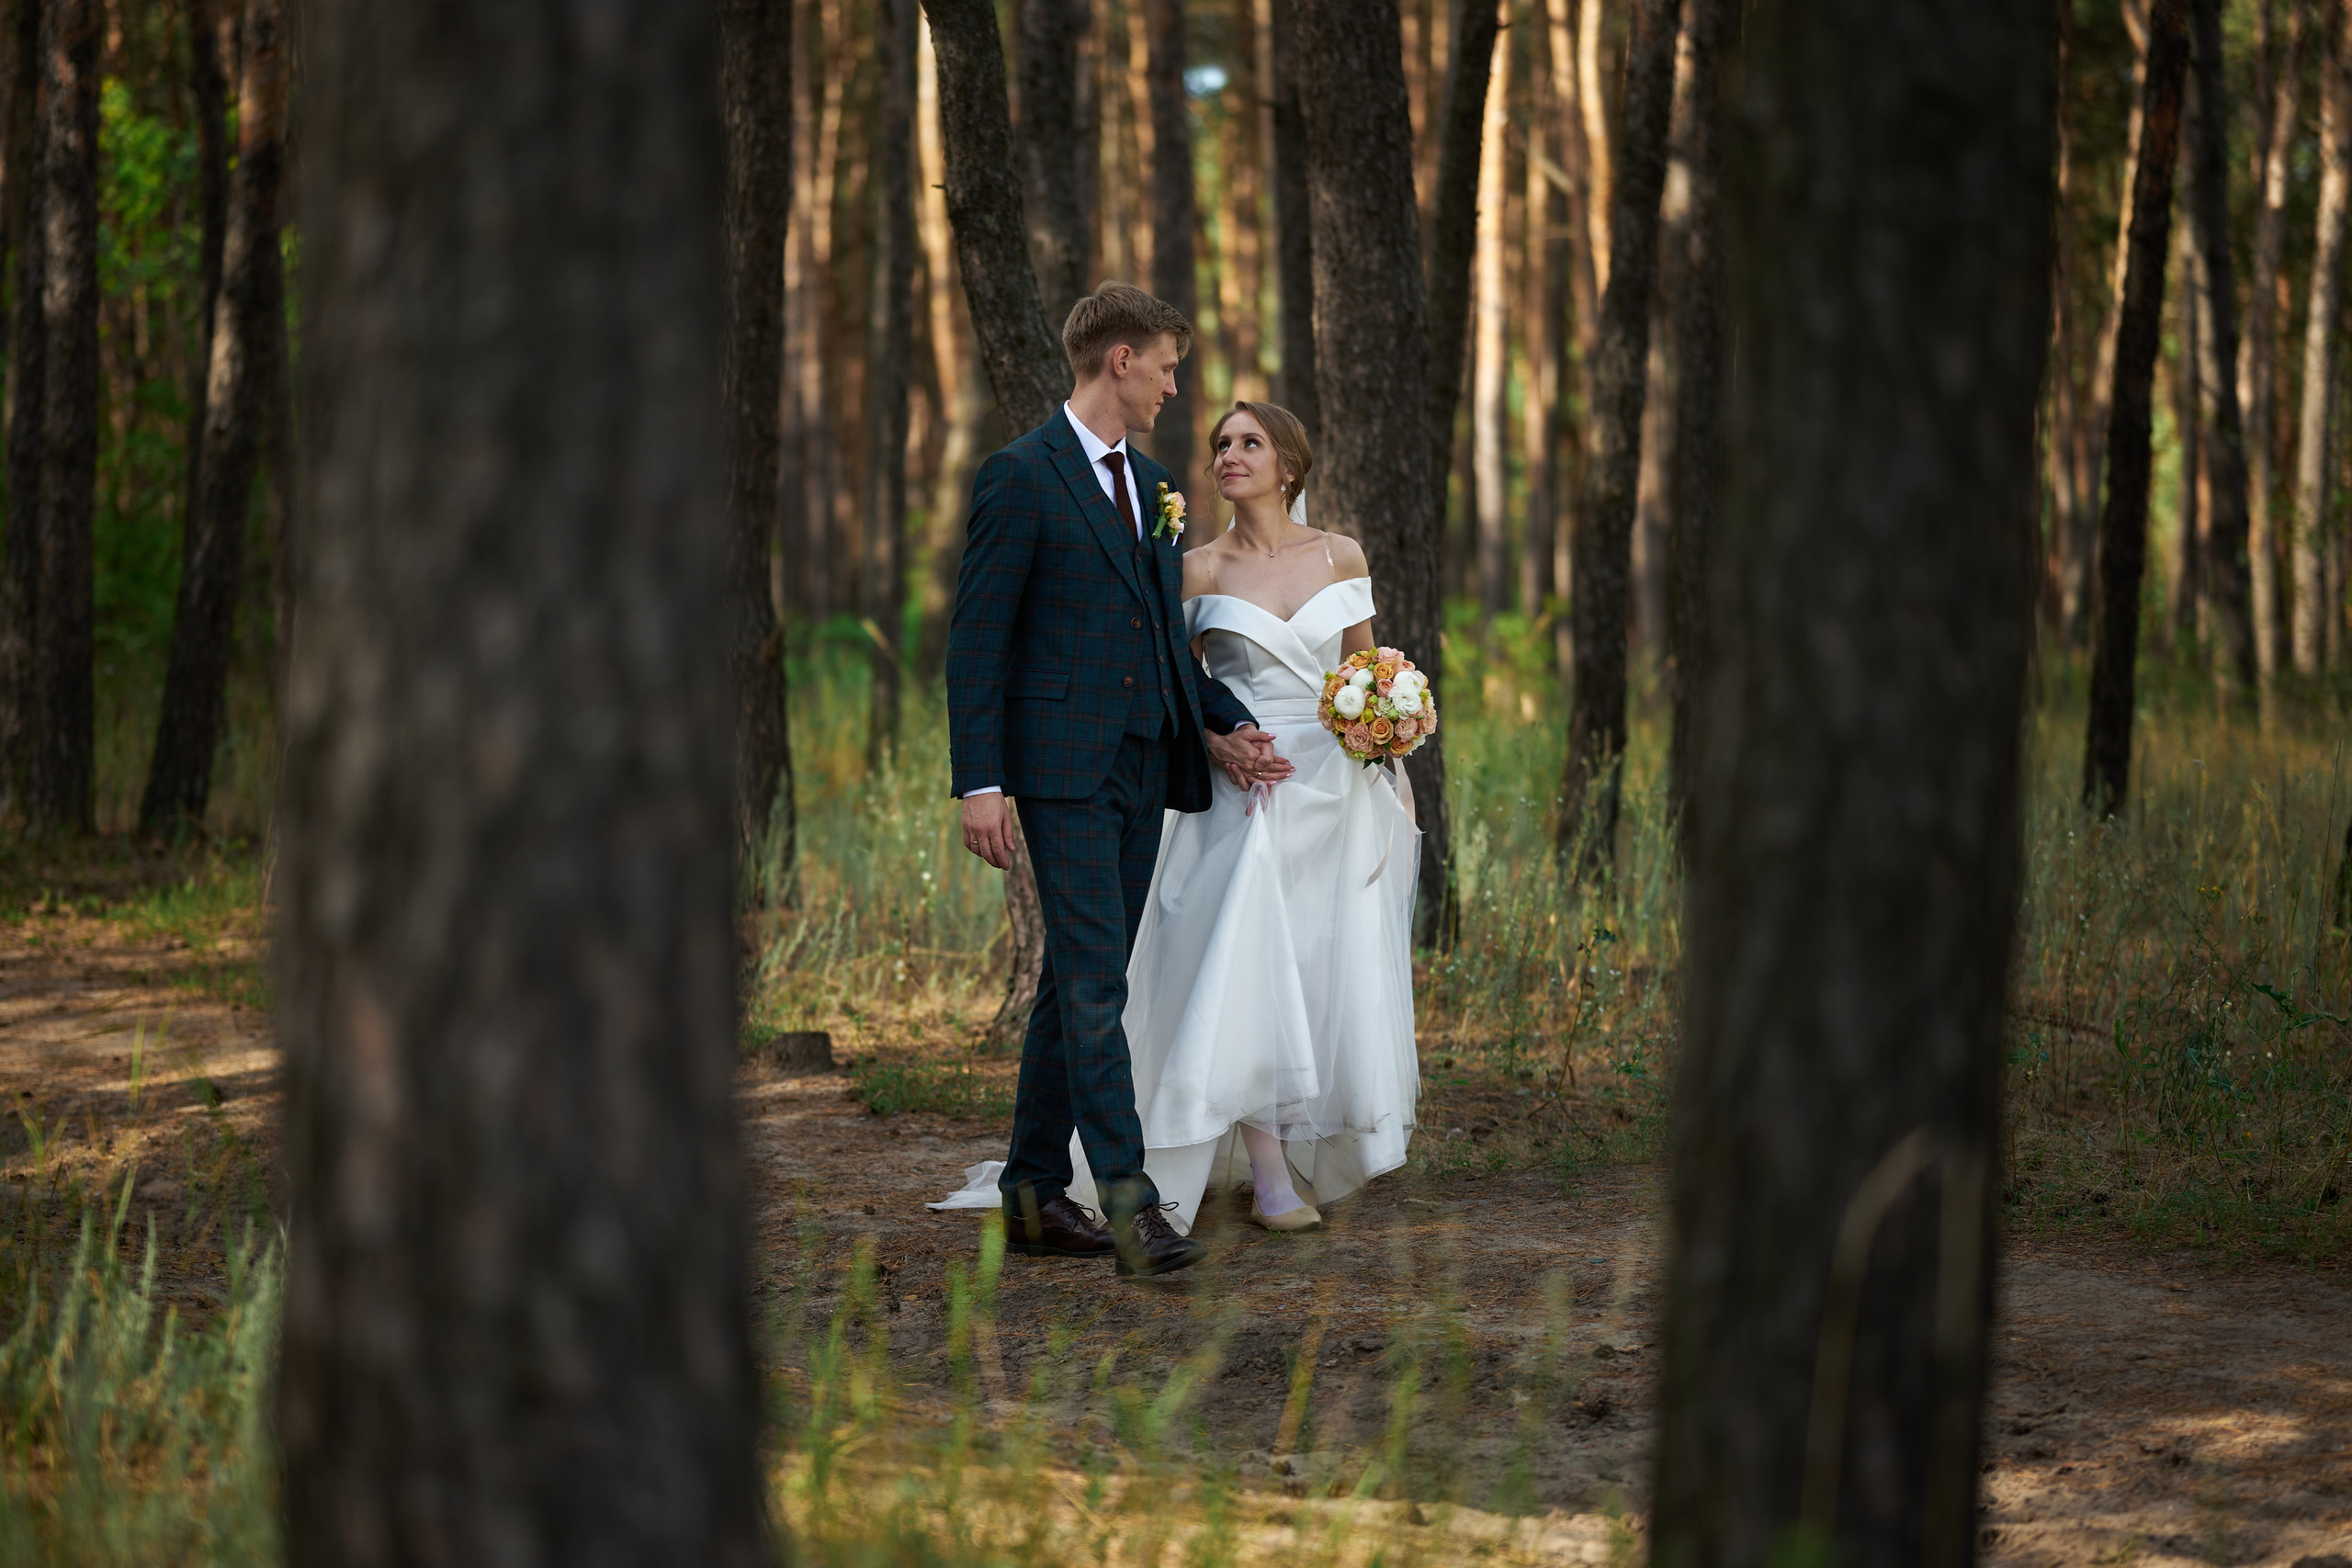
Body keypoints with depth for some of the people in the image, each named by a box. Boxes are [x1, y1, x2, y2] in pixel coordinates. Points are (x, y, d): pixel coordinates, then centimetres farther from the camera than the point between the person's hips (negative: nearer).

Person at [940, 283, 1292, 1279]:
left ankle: (1035, 1195, 16)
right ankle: (1129, 1201, -18)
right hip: (1062, 767, -8)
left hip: (1142, 768, 8)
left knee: (1078, 986, 10)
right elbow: (976, 639, -10)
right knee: (1095, 983, -13)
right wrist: (979, 784, -15)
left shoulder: (1150, 484, 17)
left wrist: (1218, 726, 11)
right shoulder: (1021, 477, -7)